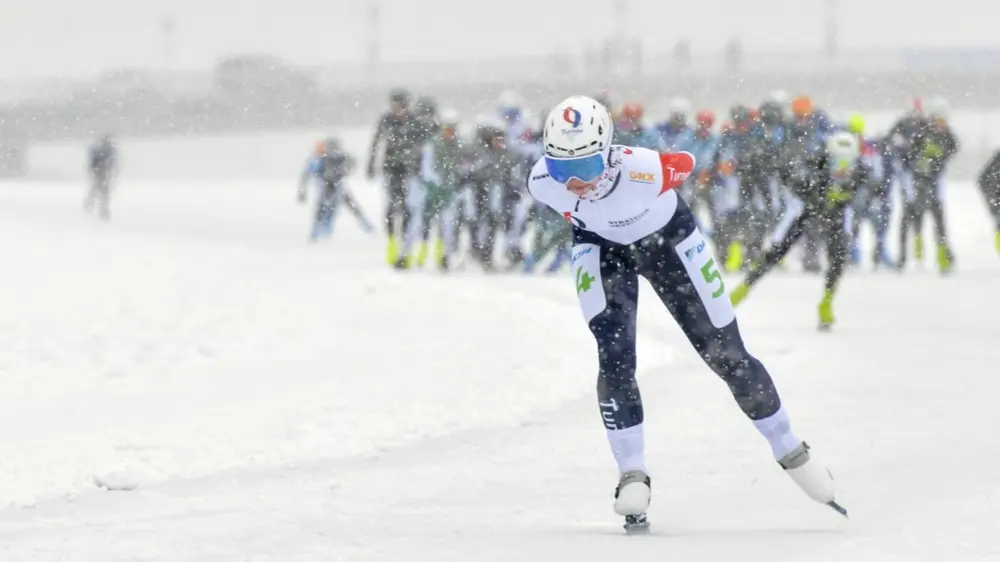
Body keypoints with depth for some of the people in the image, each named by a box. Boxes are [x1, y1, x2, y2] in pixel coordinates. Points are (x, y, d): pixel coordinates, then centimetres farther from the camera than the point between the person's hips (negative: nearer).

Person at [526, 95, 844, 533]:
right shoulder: (542, 182, -32)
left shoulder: (642, 171, -42)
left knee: (725, 353, 4)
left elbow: (686, 164, -17)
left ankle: (791, 452, 21)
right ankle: (632, 477, -4)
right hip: (601, 245, 2)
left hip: (666, 236, -2)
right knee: (615, 360, -16)